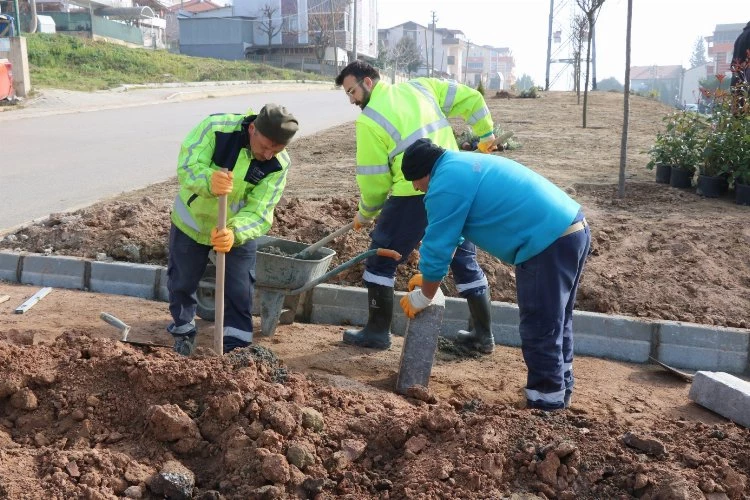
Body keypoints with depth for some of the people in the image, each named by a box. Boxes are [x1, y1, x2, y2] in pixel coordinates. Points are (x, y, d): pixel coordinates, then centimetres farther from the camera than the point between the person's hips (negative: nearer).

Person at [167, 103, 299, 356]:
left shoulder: (279, 164, -24)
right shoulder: (216, 127, -29)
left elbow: (259, 212, -28)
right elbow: (187, 167, -32)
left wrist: (234, 233, -48)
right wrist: (209, 182, -54)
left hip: (238, 230, 0)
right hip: (192, 221, 0)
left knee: (239, 290, 3)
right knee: (181, 283, 15)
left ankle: (237, 345, 20)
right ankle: (183, 330, 41)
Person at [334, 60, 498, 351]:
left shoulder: (369, 119, -5)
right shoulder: (420, 87, 13)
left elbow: (374, 177, -2)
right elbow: (470, 98, 15)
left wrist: (365, 213, 14)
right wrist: (485, 133, 27)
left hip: (416, 194, -7)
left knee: (380, 259, 10)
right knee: (465, 259, 18)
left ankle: (377, 332, 16)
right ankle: (484, 334, 26)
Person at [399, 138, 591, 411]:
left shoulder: (445, 184, -11)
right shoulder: (461, 165, 21)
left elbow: (438, 247, -6)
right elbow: (447, 237, 29)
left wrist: (423, 297, 8)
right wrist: (429, 276, 31)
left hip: (549, 242, -10)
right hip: (574, 228, 10)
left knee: (539, 328, 2)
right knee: (556, 320, 21)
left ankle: (546, 401, 15)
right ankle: (559, 389, 35)